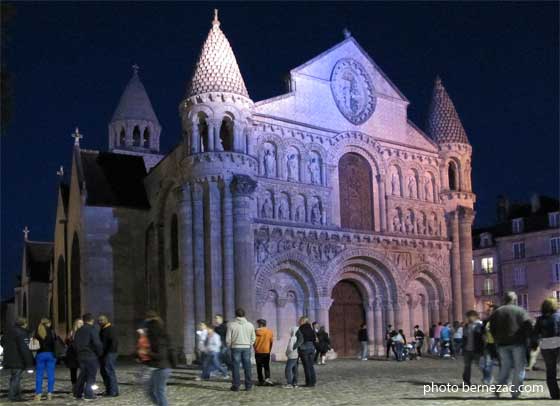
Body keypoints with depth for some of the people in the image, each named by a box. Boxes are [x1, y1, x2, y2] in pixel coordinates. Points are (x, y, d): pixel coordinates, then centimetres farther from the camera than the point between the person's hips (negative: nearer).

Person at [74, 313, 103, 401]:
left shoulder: (79, 331, 11)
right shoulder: (92, 330, -11)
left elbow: (75, 344, 16)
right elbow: (97, 343, -16)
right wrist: (100, 353, -2)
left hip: (81, 356, 7)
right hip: (91, 356, -7)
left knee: (82, 374, 16)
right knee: (91, 375, 0)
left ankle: (77, 393, 18)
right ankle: (88, 394, -3)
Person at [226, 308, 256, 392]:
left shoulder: (231, 324, -6)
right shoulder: (250, 325, 2)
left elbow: (228, 338, -5)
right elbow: (253, 338, 6)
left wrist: (229, 346, 11)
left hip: (235, 347, -2)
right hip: (247, 347, 2)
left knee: (235, 367, 4)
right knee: (247, 367, 7)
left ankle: (236, 386, 4)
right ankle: (248, 385, 9)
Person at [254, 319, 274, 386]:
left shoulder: (257, 331, -8)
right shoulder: (270, 331, 2)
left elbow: (255, 341, -8)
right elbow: (271, 342, 6)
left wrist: (255, 348, 8)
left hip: (258, 351, -2)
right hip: (267, 351, 2)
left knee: (259, 367, 6)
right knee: (267, 366, 10)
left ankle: (261, 381, 5)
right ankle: (267, 378, -10)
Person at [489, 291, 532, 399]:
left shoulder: (497, 312, 9)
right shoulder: (520, 311, -2)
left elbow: (492, 328, 9)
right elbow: (528, 326, -10)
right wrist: (527, 338, 0)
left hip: (502, 343, 4)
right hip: (517, 343, -4)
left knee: (505, 367, 14)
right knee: (519, 368, 4)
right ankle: (515, 392, 0)